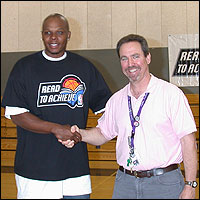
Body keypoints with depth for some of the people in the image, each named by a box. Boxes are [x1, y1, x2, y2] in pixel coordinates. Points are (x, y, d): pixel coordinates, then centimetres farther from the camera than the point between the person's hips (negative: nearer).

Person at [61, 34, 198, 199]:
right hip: (125, 183, 4)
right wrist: (80, 134, 0)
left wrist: (190, 186, -12)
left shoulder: (171, 93, -6)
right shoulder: (116, 100, 9)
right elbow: (103, 133, 20)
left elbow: (188, 140, -9)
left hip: (164, 184, -4)